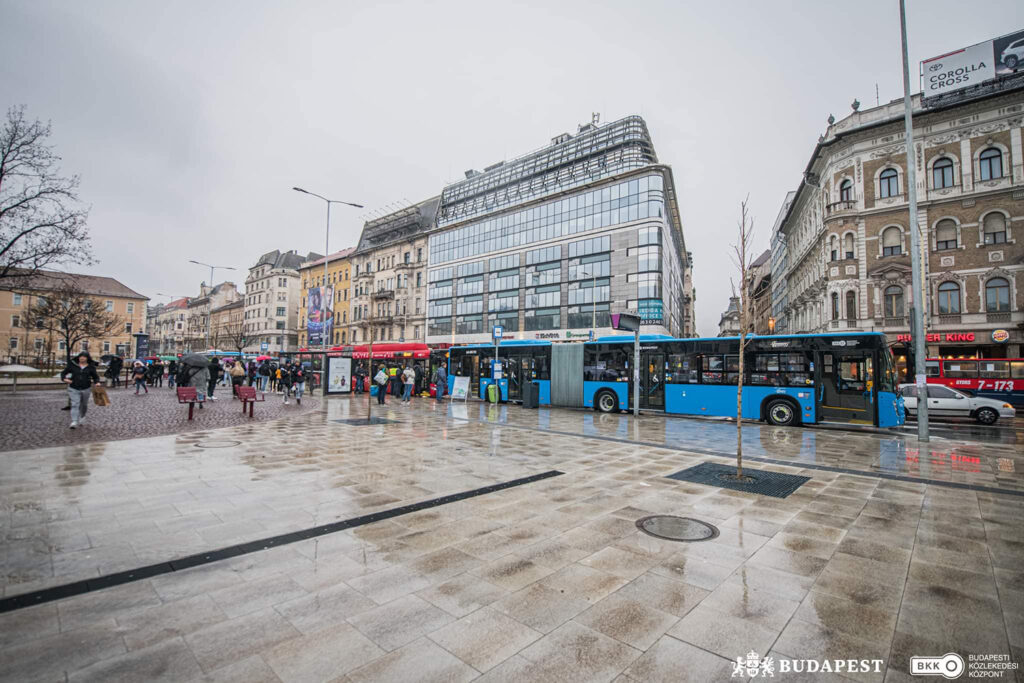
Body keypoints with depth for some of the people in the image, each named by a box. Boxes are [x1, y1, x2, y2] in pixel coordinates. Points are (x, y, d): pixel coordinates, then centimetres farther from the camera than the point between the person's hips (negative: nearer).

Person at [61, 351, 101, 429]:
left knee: (84, 404, 16)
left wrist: (97, 382, -13)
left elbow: (95, 377, 7)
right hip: (74, 389, -1)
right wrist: (64, 379, -13)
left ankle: (82, 416, 42)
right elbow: (63, 373, 7)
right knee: (75, 405, -12)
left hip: (86, 389, 1)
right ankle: (74, 422, -16)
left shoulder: (91, 367, 1)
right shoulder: (73, 365, -1)